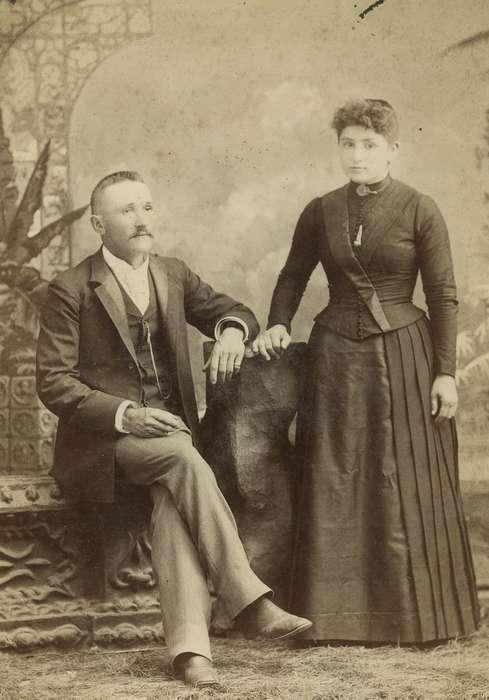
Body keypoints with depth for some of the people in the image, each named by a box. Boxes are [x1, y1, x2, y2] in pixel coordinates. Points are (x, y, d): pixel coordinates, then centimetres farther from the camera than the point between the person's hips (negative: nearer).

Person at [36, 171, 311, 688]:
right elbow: (53, 383, -8)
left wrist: (232, 331, -5)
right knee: (182, 458, -33)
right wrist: (125, 414, -22)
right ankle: (248, 600, -32)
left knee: (173, 499, -29)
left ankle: (189, 646, -37)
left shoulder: (173, 275, 12)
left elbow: (230, 311, 22)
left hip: (169, 426, 4)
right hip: (101, 440, -4)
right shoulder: (70, 290, -4)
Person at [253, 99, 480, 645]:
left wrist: (445, 372, -7)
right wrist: (277, 325, -3)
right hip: (337, 359, 3)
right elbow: (292, 278, 15)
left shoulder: (419, 211, -3)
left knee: (405, 488, 2)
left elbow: (443, 296, -3)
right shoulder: (320, 213, 5)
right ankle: (337, 613, 12)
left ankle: (414, 615, 13)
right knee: (334, 485, 3)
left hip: (402, 356, -3)